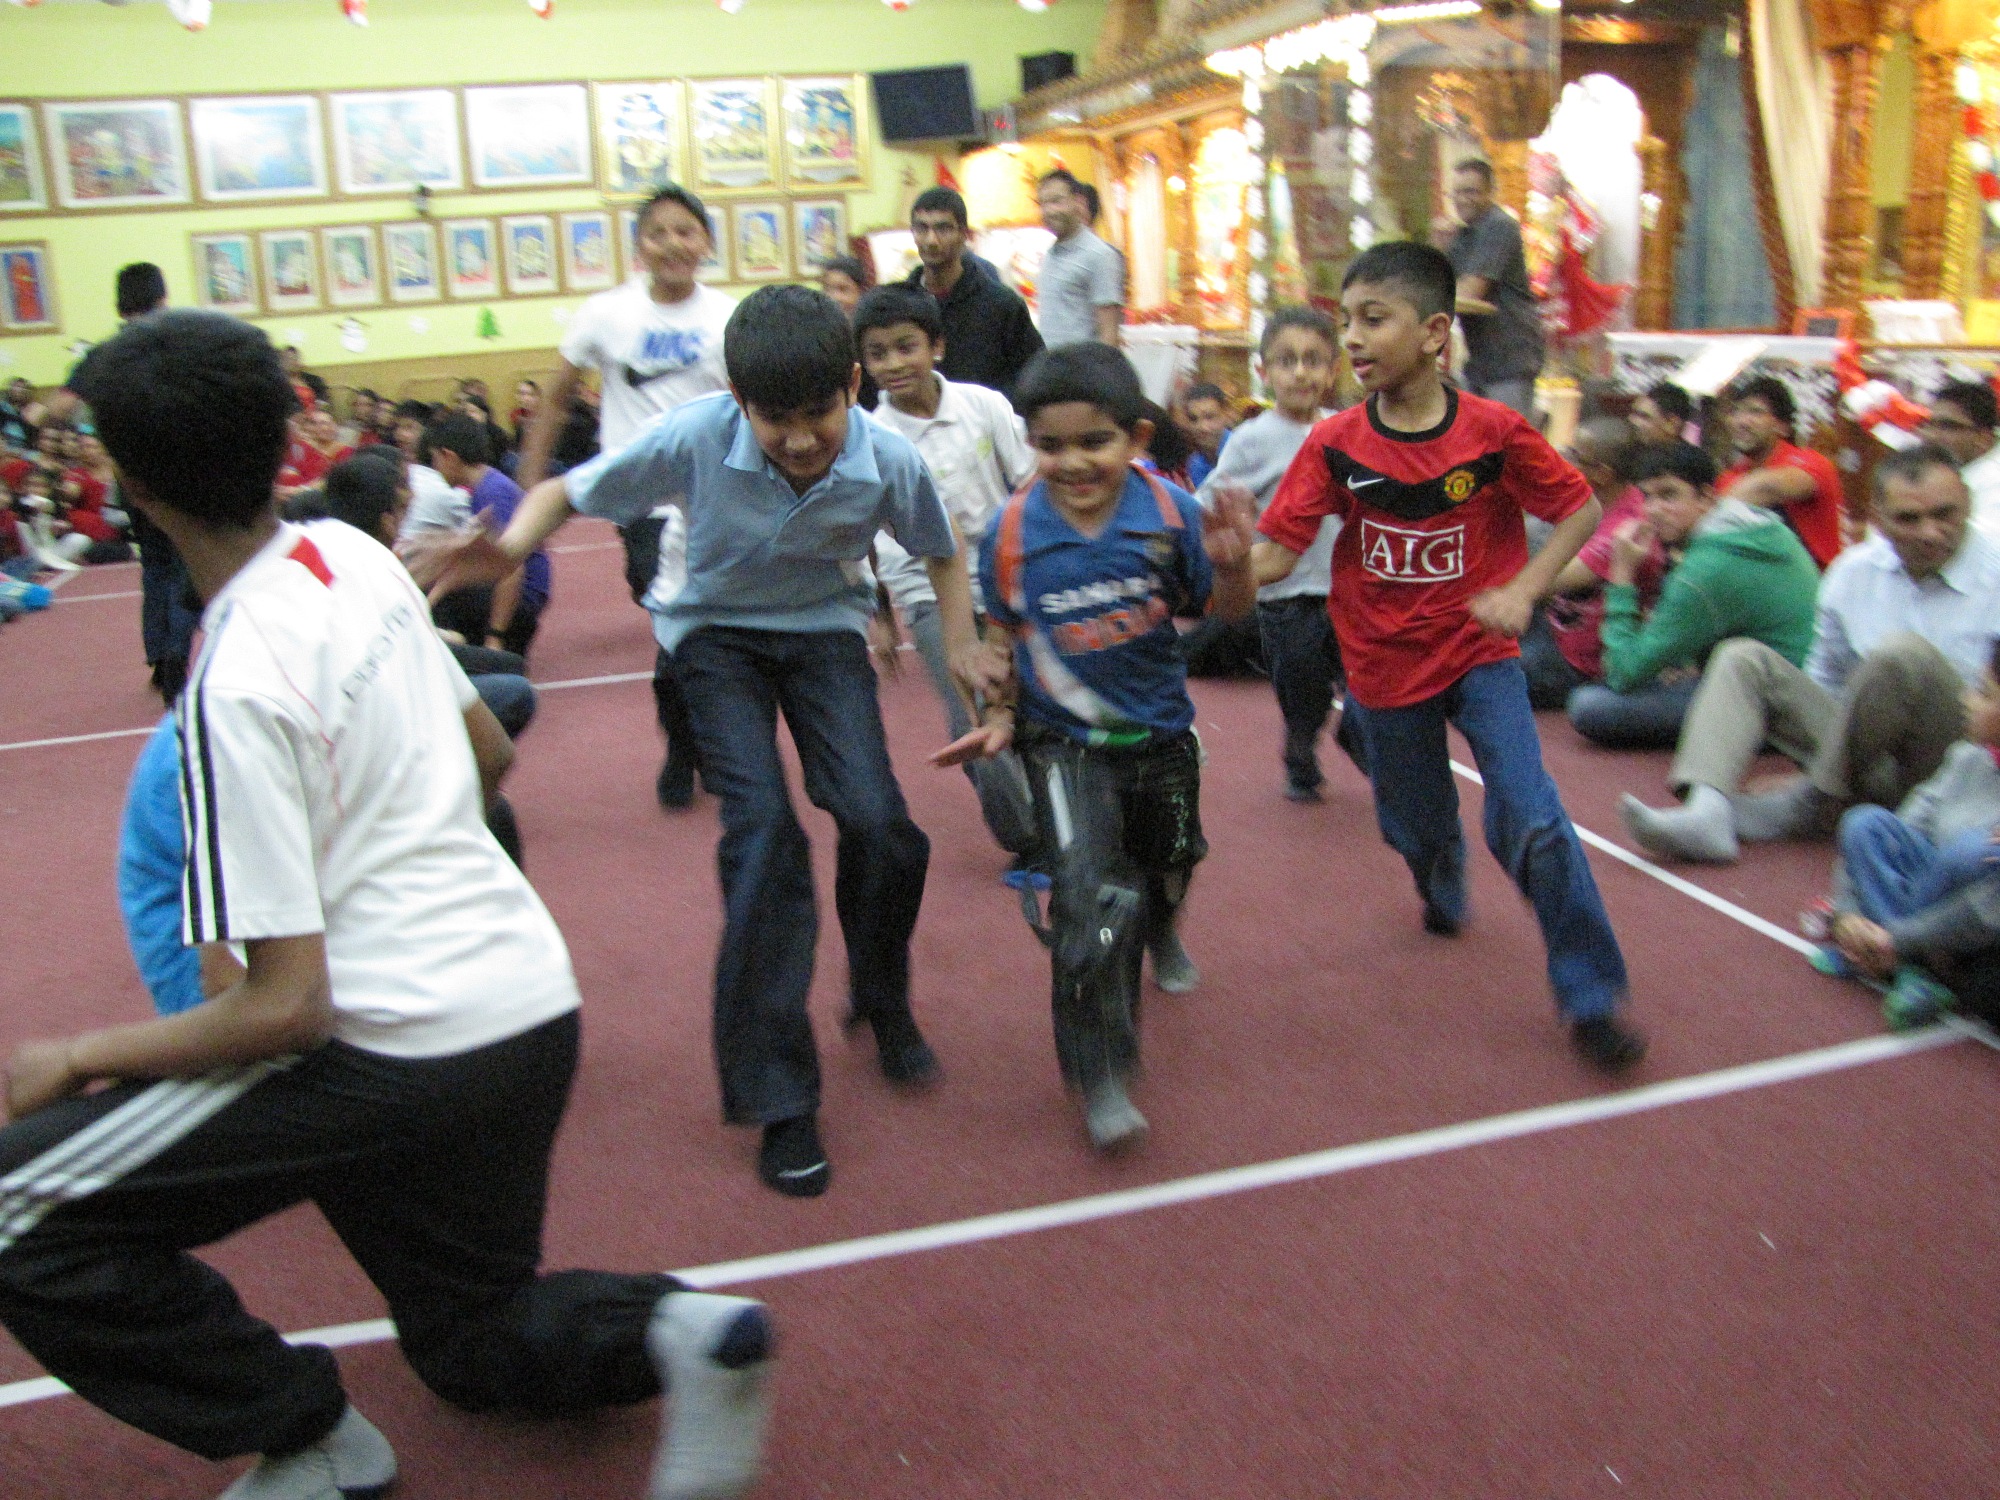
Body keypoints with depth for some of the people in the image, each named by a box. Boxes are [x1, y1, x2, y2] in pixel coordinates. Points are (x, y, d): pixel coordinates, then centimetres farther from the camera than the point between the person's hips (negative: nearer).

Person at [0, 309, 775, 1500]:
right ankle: (669, 1334, 1)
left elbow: (284, 1006, -18)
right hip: (534, 1000, 9)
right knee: (483, 1345, 28)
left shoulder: (237, 684, -20)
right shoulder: (357, 555, 3)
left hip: (405, 1044, -9)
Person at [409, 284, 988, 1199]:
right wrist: (509, 550, -36)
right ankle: (777, 1100, -6)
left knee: (878, 822, -17)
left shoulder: (889, 462, -21)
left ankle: (882, 1005, 16)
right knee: (762, 829, -18)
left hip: (825, 627, 2)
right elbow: (566, 492, -15)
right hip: (717, 629, -2)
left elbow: (942, 553, 0)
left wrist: (960, 644, -14)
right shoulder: (696, 438, -26)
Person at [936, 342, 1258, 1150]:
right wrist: (1000, 717, -9)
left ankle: (1160, 934, 67)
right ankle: (1100, 1074, -1)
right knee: (1089, 903, -18)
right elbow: (1003, 636, -1)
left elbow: (1227, 610, -8)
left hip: (1161, 733, 3)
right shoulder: (1011, 534, -17)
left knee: (1167, 865, 29)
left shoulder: (1168, 513, -17)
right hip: (1065, 744, -3)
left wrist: (1233, 564, -28)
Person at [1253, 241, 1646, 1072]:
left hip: (1479, 653, -2)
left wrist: (1522, 590, -16)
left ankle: (1592, 997, 3)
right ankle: (1443, 894, 58)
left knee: (1531, 824, -16)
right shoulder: (1335, 444, -11)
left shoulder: (1494, 430, -15)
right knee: (1417, 829, 19)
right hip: (1386, 666, 2)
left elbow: (1582, 510, -3)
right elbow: (1276, 551, -13)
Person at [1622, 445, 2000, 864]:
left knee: (1903, 653, -31)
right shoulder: (1853, 571, 7)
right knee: (1744, 659, -5)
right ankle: (1706, 813, -29)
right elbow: (1824, 682, 17)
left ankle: (1813, 805, -15)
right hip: (1862, 748, 5)